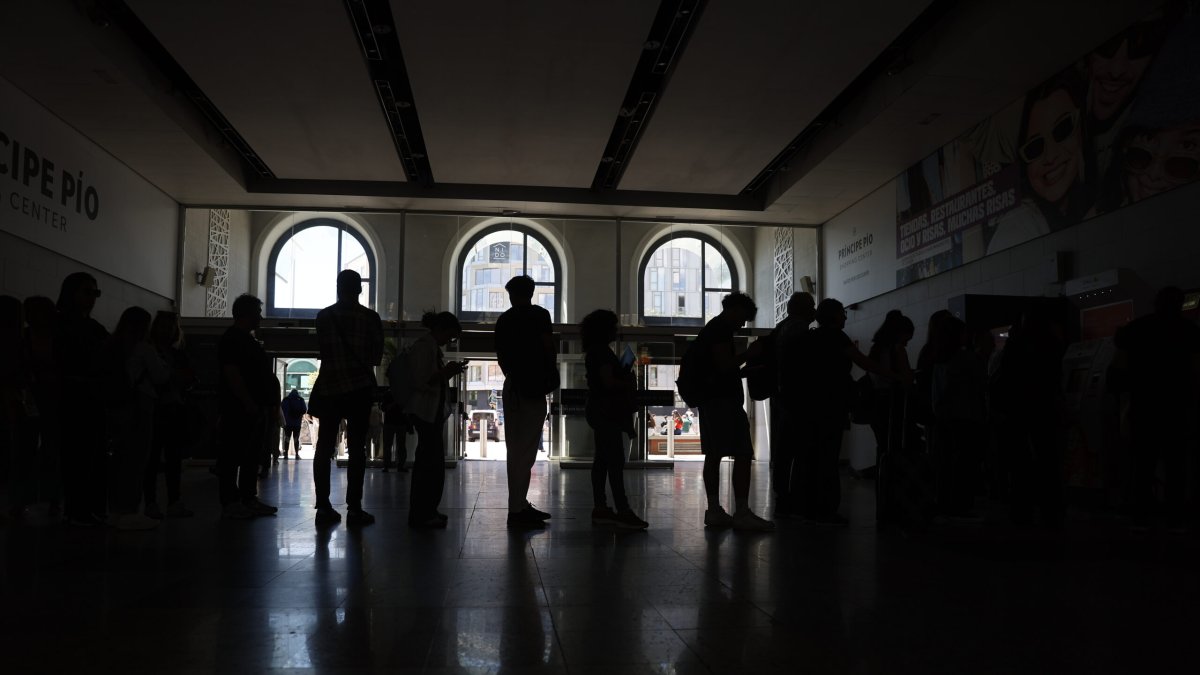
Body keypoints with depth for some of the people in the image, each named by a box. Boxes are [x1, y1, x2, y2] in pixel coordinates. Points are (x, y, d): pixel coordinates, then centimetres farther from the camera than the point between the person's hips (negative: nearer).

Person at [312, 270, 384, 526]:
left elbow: (323, 351, 9)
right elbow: (377, 356, 1)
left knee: (325, 446, 7)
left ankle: (323, 507, 6)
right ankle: (354, 508, -3)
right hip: (359, 387, -2)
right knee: (356, 448, 0)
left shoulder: (324, 316, 3)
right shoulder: (370, 317, -4)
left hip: (329, 386, 2)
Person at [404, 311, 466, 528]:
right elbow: (420, 382, -20)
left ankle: (426, 511, 17)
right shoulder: (424, 346, -13)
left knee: (431, 461, 11)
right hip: (425, 411, -10)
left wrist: (449, 371, 10)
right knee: (431, 462, -11)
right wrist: (446, 372, -17)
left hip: (433, 412, 10)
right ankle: (421, 514, -7)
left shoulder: (432, 347, 18)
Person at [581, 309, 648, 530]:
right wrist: (630, 384, -5)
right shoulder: (602, 352, -14)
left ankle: (600, 509, 11)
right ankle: (623, 511, -12)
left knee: (602, 460, 9)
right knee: (616, 461, -11)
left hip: (599, 411, 11)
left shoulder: (595, 352, 17)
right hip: (607, 412, -11)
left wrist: (626, 377, 12)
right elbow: (609, 382, -20)